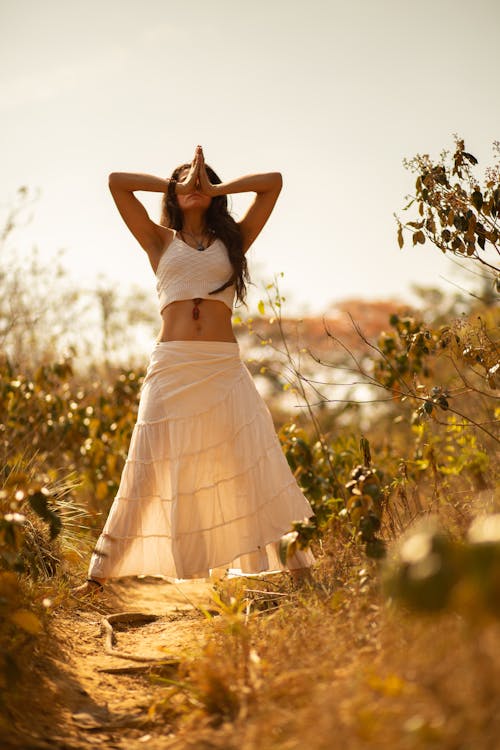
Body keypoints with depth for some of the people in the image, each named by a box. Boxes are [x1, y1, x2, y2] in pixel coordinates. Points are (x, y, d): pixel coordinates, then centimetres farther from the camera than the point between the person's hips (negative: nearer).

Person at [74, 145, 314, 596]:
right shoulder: (160, 240, 15)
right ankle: (101, 573, 8)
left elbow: (273, 181, 13)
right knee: (148, 472, 0)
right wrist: (176, 184, 13)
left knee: (260, 467, -3)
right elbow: (116, 181, 8)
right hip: (171, 365, -1)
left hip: (225, 368, 1)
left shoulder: (234, 239, 17)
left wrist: (215, 187, 13)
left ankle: (301, 567, 1)